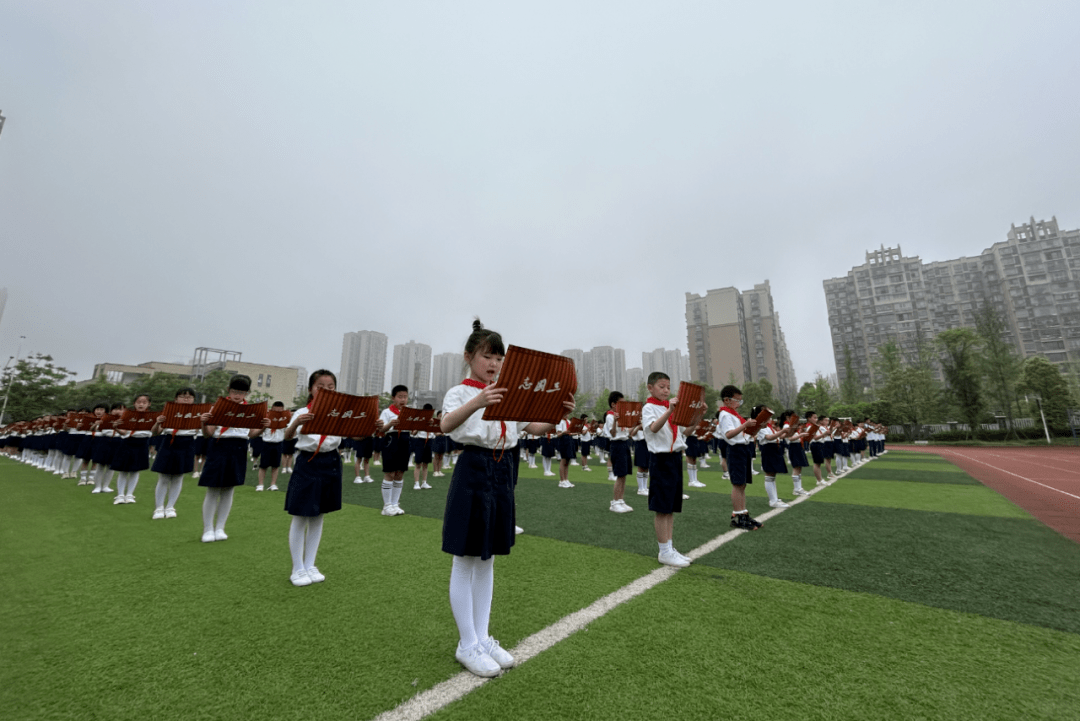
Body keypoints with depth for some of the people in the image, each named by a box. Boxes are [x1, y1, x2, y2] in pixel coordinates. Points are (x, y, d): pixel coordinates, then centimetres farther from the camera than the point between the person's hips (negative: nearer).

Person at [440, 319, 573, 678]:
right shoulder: (460, 392, -6)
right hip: (473, 471, -6)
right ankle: (467, 645, 21)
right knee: (465, 561, 5)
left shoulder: (507, 394, 12)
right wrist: (478, 402, -46)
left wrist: (558, 413, -13)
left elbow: (534, 428, 6)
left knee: (487, 559, 16)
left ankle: (482, 637, 30)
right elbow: (446, 425, -28)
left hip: (503, 473, 6)